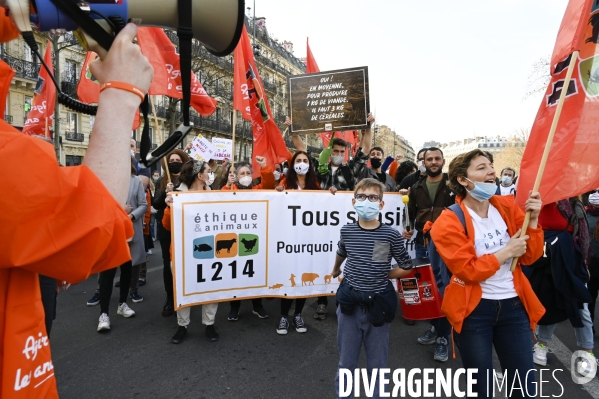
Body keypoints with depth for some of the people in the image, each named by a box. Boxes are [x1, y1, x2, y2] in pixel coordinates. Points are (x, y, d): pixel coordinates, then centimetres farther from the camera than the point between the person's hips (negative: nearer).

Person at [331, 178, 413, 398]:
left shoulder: (391, 235, -12)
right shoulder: (346, 231, -3)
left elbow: (406, 267, 1)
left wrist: (380, 276, -1)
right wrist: (335, 270, 36)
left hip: (377, 305, -1)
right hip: (350, 304, 2)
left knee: (377, 365, 14)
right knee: (346, 363, 15)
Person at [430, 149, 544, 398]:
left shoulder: (507, 207, 2)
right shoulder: (449, 223, -14)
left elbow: (530, 257, 4)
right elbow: (468, 271, -20)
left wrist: (533, 220, -9)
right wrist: (507, 252, -16)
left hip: (513, 304, 5)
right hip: (474, 309, -4)